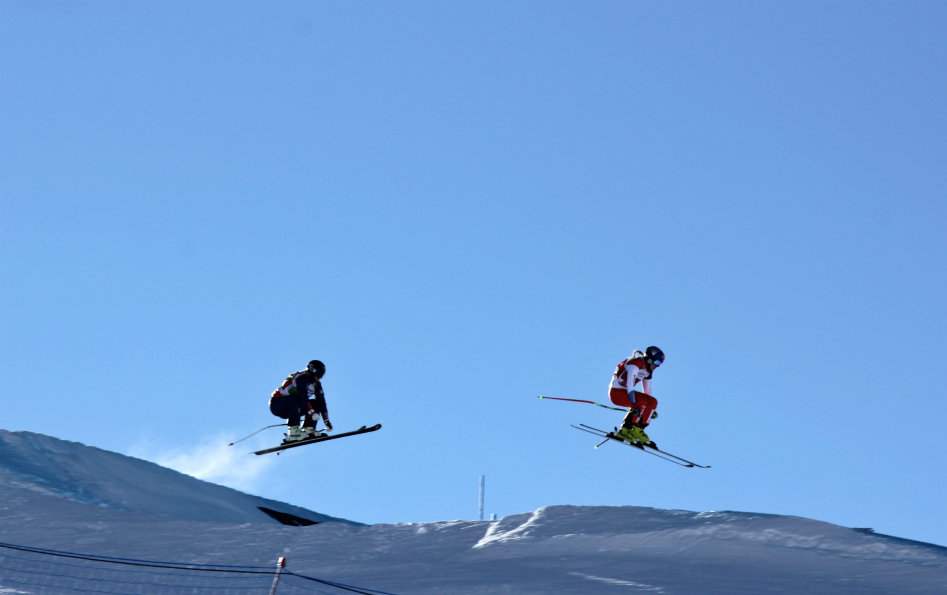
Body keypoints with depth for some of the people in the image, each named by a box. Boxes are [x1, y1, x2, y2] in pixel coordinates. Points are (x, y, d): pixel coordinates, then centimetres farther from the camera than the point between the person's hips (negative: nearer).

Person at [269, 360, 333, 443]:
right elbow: (303, 397, -30)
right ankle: (293, 432, -37)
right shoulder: (303, 378, -18)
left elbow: (321, 402, 2)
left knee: (315, 403, 1)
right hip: (276, 404, -9)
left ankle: (307, 430, -11)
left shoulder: (316, 384, 7)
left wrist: (327, 421, -6)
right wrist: (312, 413, -37)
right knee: (297, 399, -35)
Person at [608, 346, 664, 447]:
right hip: (616, 392, -10)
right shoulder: (636, 363, -19)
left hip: (625, 391, 10)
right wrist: (634, 405, -35)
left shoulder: (648, 370, 9)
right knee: (642, 402, -28)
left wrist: (651, 410, 17)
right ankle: (625, 430, -24)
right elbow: (630, 384, -30)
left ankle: (637, 430, -2)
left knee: (653, 402, 3)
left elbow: (647, 391, 18)